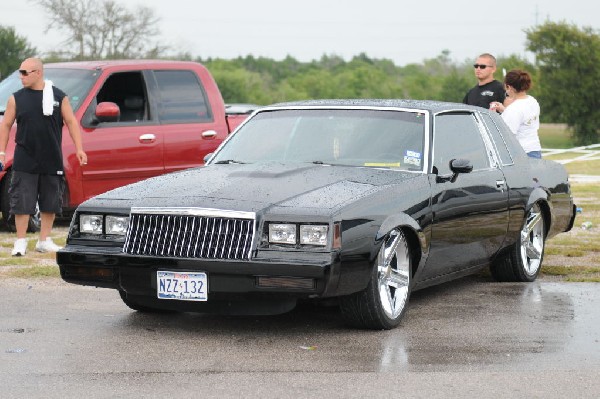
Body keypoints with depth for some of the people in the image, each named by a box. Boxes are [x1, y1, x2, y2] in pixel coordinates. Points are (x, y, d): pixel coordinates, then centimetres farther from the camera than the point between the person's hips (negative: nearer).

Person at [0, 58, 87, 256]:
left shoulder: (59, 97, 3)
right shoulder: (17, 98, 4)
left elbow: (71, 122, 3)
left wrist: (79, 149, -4)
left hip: (52, 162, 1)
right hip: (25, 162, -1)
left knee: (50, 203, 7)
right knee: (22, 202, -4)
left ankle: (45, 241, 18)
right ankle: (20, 242, 3)